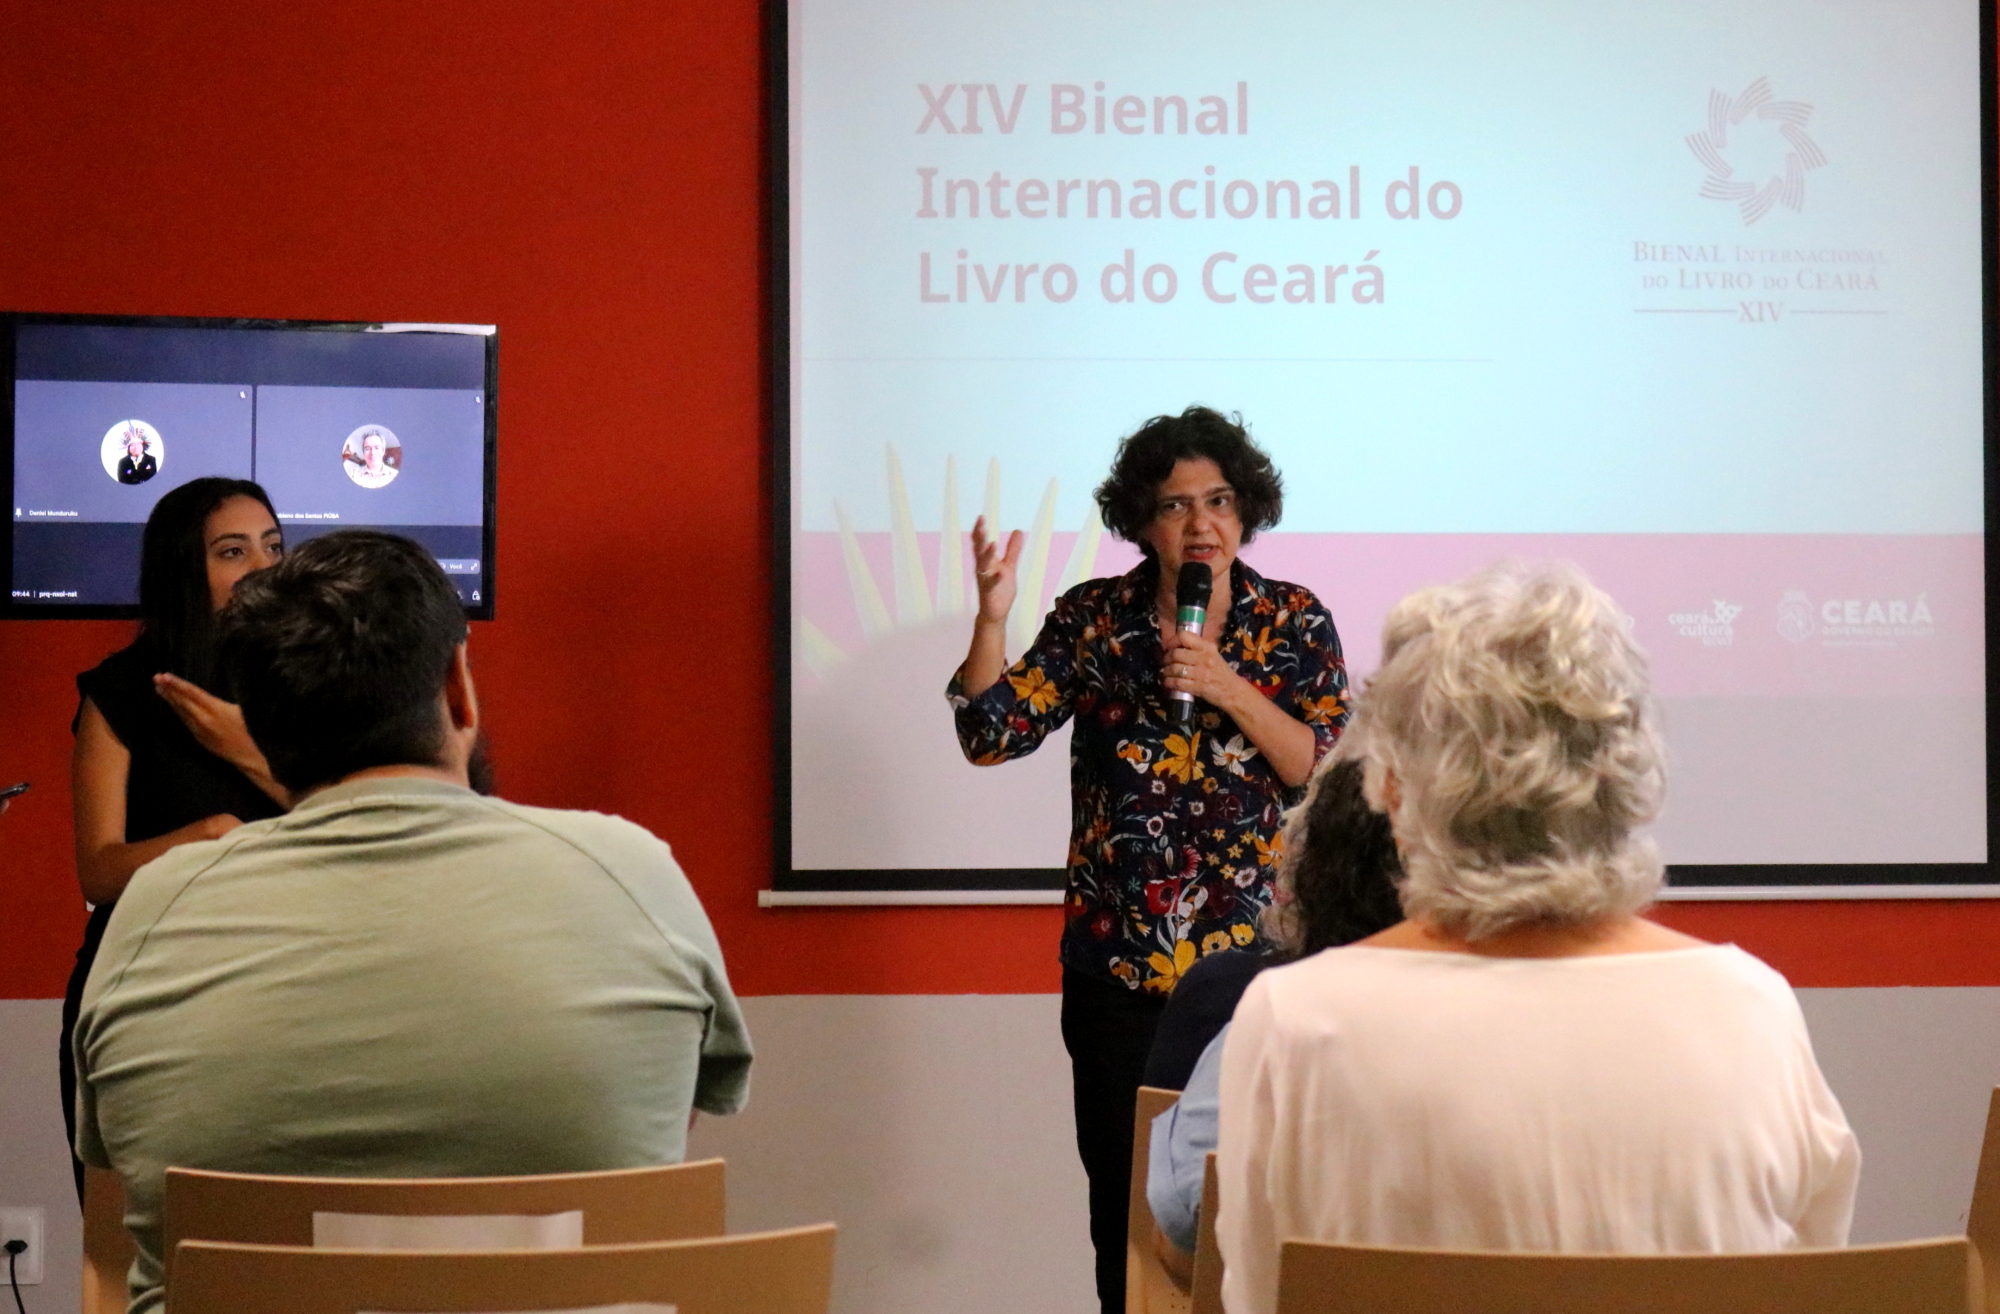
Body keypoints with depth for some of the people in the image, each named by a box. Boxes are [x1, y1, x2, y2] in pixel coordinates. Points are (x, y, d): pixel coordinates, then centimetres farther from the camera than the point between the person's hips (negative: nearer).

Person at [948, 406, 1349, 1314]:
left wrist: (1229, 690, -16)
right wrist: (992, 617, -14)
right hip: (1118, 964, 1)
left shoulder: (1294, 624, 4)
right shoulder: (1093, 619, 5)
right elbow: (991, 735, -1)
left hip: (1256, 957, -1)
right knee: (1126, 1200, 3)